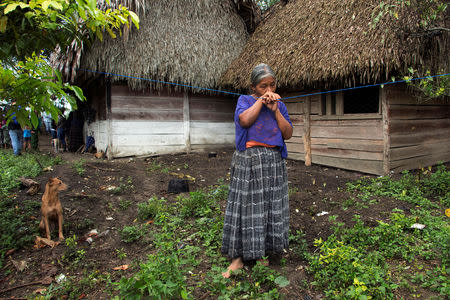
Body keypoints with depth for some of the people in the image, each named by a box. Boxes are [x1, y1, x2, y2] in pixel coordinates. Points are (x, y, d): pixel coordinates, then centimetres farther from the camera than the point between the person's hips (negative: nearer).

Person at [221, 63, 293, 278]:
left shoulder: (280, 105, 14)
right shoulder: (245, 100, 5)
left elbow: (288, 134, 4)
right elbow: (245, 120, -18)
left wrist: (275, 109, -4)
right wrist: (260, 100, -8)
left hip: (274, 161, 4)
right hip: (249, 160, -3)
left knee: (272, 205, 7)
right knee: (246, 205, -2)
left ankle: (263, 251, 24)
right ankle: (239, 256, 10)